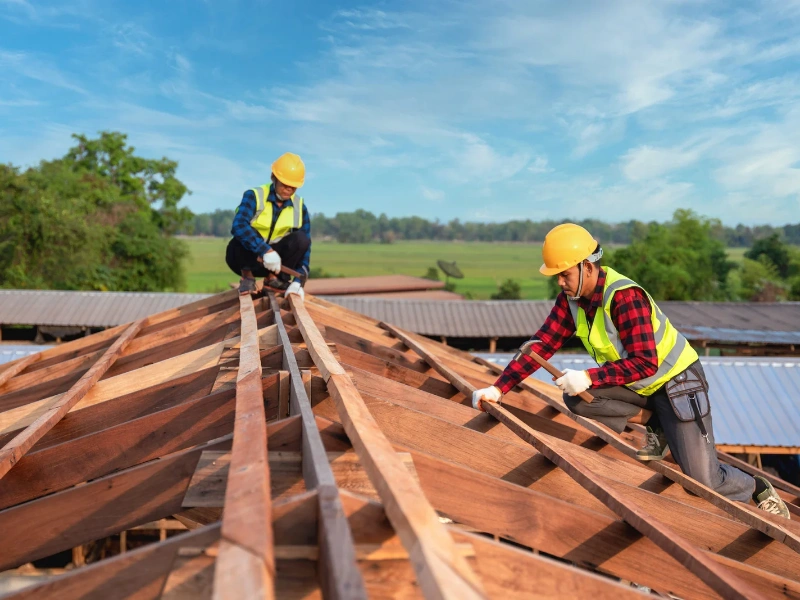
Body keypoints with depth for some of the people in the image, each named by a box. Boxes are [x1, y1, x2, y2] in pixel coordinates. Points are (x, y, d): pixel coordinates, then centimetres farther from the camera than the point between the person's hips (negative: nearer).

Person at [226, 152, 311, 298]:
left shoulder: (299, 206, -7)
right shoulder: (254, 196, -17)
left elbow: (304, 246, -11)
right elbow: (239, 226, -35)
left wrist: (298, 280, -23)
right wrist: (265, 250, -47)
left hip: (274, 260, 3)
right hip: (246, 258, -3)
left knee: (301, 238, -22)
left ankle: (275, 278, -5)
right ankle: (247, 276, -9)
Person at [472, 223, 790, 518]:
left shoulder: (625, 297, -30)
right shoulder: (571, 297, -8)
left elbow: (645, 363, -32)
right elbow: (543, 343, -10)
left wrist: (589, 378, -40)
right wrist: (499, 388, -18)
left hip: (675, 380, -7)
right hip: (634, 384, 7)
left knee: (704, 479, -10)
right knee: (574, 398, -19)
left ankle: (758, 489, 24)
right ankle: (654, 425, 1)